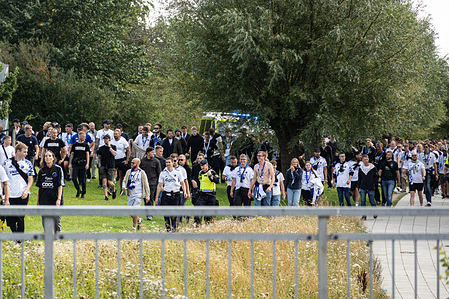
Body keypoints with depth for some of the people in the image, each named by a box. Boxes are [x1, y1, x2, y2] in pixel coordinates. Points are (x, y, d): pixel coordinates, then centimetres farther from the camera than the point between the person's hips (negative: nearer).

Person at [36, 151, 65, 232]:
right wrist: (38, 201, 11)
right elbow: (39, 187, 14)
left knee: (56, 222, -2)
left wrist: (59, 199, -13)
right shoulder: (42, 170, 10)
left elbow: (60, 185, -5)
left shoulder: (58, 169, -1)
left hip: (54, 200, -4)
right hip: (44, 201, 4)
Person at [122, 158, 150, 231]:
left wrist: (147, 196, -3)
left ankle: (134, 227, 0)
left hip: (138, 195, -5)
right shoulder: (128, 172, 8)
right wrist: (123, 186, -9)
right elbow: (125, 181, 15)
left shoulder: (142, 173, -5)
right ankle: (139, 220, 32)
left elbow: (146, 185, -2)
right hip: (130, 194, 5)